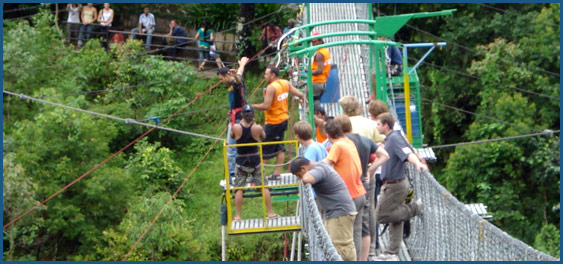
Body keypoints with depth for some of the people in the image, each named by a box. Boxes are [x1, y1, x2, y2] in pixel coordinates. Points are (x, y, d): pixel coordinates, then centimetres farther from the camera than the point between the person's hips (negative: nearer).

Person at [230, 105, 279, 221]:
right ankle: (270, 213, 12)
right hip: (255, 160, 0)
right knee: (264, 187, 9)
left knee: (239, 189, 5)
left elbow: (232, 136, 10)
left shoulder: (236, 127, -12)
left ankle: (237, 216, 3)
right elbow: (263, 137, 10)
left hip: (241, 161, 0)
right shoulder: (257, 128, -11)